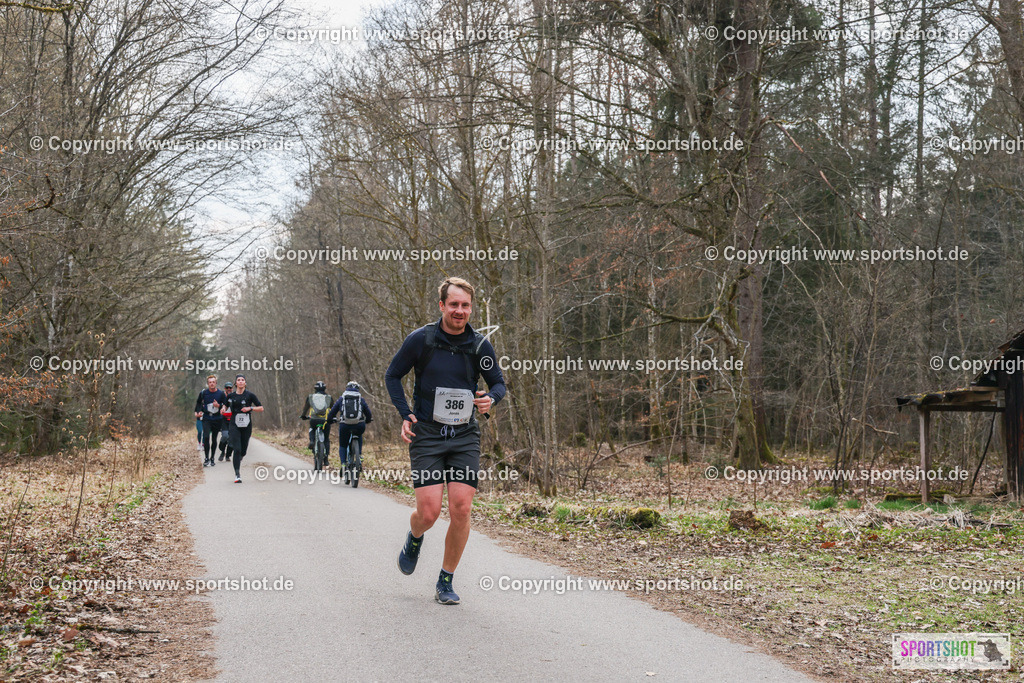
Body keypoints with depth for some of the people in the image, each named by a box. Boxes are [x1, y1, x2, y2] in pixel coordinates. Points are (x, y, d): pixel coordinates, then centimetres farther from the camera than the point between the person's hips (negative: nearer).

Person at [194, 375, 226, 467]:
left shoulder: (221, 394, -2)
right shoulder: (203, 393, 0)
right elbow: (198, 402, 18)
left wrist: (218, 406, -15)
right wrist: (198, 411, 5)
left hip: (217, 419, 0)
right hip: (206, 419, 0)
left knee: (214, 439, 7)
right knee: (206, 437, -17)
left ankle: (212, 459, 18)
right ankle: (207, 458, -10)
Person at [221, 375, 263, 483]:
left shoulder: (250, 395, 0)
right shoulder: (230, 396, 5)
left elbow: (261, 408, 1)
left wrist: (250, 408, -14)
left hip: (246, 426, 0)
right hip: (234, 426, 0)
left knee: (243, 451, 7)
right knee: (237, 449, -13)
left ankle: (236, 461, 42)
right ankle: (237, 475, -12)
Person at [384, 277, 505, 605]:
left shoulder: (480, 345, 0)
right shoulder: (420, 340, -5)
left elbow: (499, 382, 13)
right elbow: (392, 375, 7)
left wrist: (490, 398, -11)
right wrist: (405, 415, -3)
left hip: (465, 437, 2)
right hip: (427, 435, -2)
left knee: (461, 509, -8)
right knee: (429, 513, -9)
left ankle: (446, 582, 9)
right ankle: (414, 539, 30)